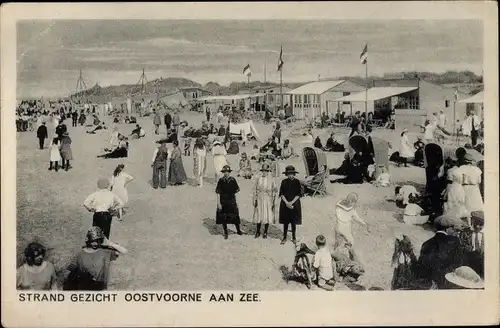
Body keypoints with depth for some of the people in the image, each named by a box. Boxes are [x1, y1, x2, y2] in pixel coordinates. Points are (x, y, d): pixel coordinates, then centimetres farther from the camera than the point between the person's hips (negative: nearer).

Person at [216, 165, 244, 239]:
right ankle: (225, 233, 23)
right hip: (223, 203, -1)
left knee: (235, 217, 7)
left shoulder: (233, 180, -2)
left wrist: (236, 201, 8)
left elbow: (236, 192, 7)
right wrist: (218, 203, -10)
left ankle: (238, 230, 28)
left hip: (232, 202, 1)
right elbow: (218, 193, -7)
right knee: (223, 218, 7)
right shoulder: (220, 181, -7)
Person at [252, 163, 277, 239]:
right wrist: (254, 199, -1)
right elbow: (255, 190, 6)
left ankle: (265, 232, 16)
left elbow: (275, 190, 0)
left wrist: (273, 201, -3)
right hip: (259, 199, 2)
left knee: (267, 216, 2)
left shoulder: (271, 180, -1)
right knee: (259, 215, 7)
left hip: (268, 199, -2)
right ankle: (258, 232, 20)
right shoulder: (258, 179, 5)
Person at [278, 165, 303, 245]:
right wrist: (286, 202, -12)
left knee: (293, 222, 5)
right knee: (285, 222, 4)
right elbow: (281, 194, 0)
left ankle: (294, 237, 18)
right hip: (285, 204, 1)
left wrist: (291, 202, -13)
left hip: (294, 204, -1)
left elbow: (299, 194, -4)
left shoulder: (297, 182, -2)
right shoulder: (284, 182, 1)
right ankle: (284, 237, 13)